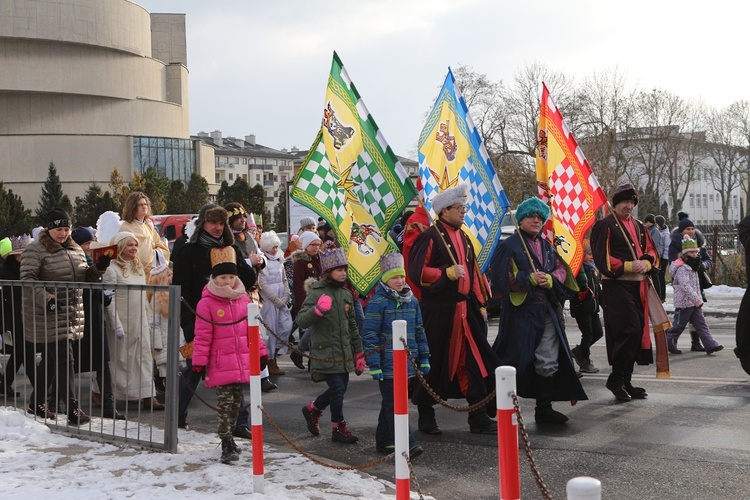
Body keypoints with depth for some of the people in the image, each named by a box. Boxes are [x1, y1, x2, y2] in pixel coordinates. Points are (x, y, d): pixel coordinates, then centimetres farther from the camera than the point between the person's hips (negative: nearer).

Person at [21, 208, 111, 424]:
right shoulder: (36, 250, -9)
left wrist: (97, 269, -1)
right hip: (47, 315, -7)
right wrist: (45, 297, -29)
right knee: (64, 359, -12)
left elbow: (85, 277, 20)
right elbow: (27, 279, -16)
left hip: (71, 315, 7)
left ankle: (37, 403, 30)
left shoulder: (75, 250, 14)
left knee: (50, 359, 16)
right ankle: (73, 410, -10)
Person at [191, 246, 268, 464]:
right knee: (225, 403, -7)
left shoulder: (244, 299, 8)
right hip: (220, 364, -5)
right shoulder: (206, 303, -7)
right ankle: (227, 445, -3)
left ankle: (229, 438, 27)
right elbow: (202, 336, -6)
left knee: (236, 402, 12)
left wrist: (261, 352, 15)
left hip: (242, 362, 5)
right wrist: (199, 361, -8)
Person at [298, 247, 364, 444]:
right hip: (325, 352, -7)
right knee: (337, 388, -8)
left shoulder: (346, 294, 11)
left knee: (341, 388, 11)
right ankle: (338, 428, 11)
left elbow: (352, 326, 18)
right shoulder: (316, 293, -10)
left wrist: (358, 353, 18)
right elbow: (301, 320, -19)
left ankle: (312, 409, 36)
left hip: (344, 352, 7)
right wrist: (318, 309, -37)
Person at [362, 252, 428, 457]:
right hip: (388, 365, -6)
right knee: (394, 404, -7)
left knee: (390, 403, 15)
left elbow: (419, 331, 19)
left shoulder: (412, 301, 11)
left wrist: (424, 357, 16)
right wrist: (374, 364, -13)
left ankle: (384, 440, 25)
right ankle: (407, 445, -11)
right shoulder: (377, 303, -9)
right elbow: (369, 334, -10)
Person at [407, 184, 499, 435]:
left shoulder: (462, 237, 15)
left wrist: (480, 303, 16)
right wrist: (447, 273, -20)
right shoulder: (430, 237, -10)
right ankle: (425, 415, 19)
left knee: (476, 360, 5)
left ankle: (478, 417, 12)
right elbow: (417, 272, -15)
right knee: (436, 363, 2)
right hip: (439, 310, -7)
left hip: (464, 308, 7)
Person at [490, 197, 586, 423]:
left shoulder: (547, 246, 17)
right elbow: (501, 277, -12)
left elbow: (562, 269, 12)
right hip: (520, 310, -6)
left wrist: (551, 279, -10)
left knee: (548, 362, 7)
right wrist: (529, 279, -18)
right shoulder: (509, 246, -4)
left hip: (547, 310, 6)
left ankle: (544, 408, 17)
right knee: (515, 361, -5)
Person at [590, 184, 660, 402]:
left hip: (637, 286, 8)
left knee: (638, 332, 8)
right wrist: (629, 266, -18)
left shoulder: (638, 226, 18)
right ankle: (616, 379, -4)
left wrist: (646, 263, -5)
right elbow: (602, 258, -12)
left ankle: (626, 381, 17)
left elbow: (651, 251, 18)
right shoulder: (605, 226, -5)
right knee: (629, 330, -15)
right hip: (616, 286, -8)